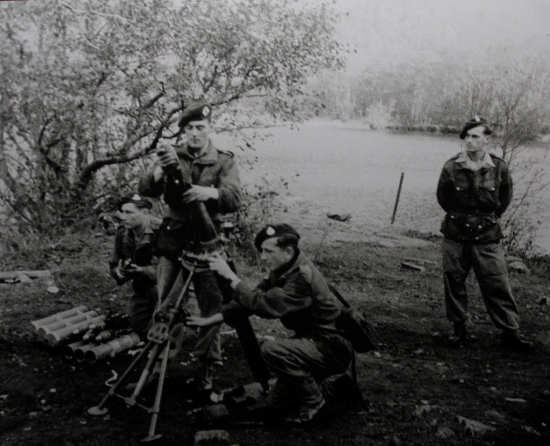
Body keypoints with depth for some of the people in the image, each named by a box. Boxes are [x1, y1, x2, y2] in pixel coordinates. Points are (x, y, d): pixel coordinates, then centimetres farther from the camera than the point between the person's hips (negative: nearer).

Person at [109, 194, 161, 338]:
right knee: (136, 327, 14)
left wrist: (142, 270, -36)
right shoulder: (122, 234, -2)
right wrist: (119, 272, -18)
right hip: (142, 292, 6)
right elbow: (114, 265, 6)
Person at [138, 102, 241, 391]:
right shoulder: (174, 156, 3)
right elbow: (146, 190, -8)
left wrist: (210, 193, -35)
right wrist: (161, 169, -29)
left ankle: (206, 367, 18)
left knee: (211, 307, 3)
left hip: (207, 242, 0)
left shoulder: (224, 161, 1)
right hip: (173, 239, 1)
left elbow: (234, 198, -14)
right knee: (165, 305, 7)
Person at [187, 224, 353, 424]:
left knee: (272, 350, -30)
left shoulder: (303, 277, -29)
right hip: (311, 339, 9)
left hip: (334, 347, -9)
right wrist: (212, 319, -3)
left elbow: (269, 305, -38)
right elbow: (254, 298, 3)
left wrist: (231, 277, -34)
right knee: (276, 402, 10)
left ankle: (313, 399, -7)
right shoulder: (282, 271, 0)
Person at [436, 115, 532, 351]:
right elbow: (443, 198, 8)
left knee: (497, 284, 1)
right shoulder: (451, 167, -6)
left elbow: (504, 199, 11)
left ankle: (510, 332, 13)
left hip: (488, 237, -1)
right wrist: (459, 217, 9)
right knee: (453, 282, 7)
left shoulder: (499, 168, -4)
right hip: (456, 235, 1)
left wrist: (490, 218, 10)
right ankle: (459, 328, 23)